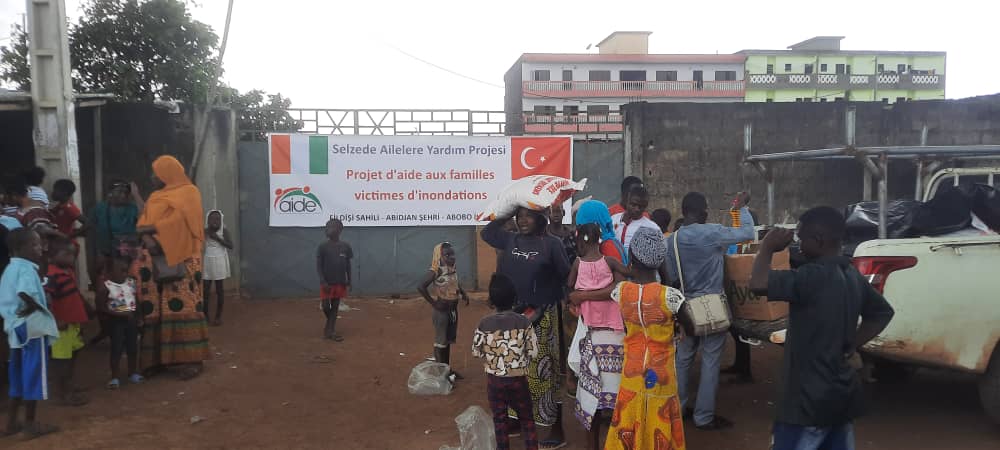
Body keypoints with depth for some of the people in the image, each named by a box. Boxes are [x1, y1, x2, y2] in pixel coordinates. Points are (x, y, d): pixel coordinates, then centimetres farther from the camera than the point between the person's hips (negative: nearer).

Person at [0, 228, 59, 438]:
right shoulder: (27, 269, -15)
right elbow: (24, 293, -32)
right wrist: (34, 306, -16)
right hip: (33, 326, -9)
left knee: (19, 373, 16)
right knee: (33, 372, -1)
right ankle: (31, 423, 6)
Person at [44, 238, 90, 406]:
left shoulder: (69, 271, 10)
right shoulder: (52, 276, -20)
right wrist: (55, 321, -25)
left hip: (73, 323, 10)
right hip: (62, 326, -10)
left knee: (72, 357, 19)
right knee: (61, 360, 1)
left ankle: (69, 389, 32)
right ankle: (64, 394, 10)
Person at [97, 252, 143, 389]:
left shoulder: (131, 282, 3)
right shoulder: (105, 286, -12)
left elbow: (137, 301, 11)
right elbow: (101, 307, -14)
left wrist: (139, 317, 4)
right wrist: (120, 314, -19)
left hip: (131, 319, 5)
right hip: (116, 320, -4)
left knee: (133, 348, 11)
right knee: (117, 349, -2)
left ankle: (133, 374, 25)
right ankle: (115, 377, 9)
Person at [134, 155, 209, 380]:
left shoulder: (188, 194, -1)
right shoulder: (156, 198, 21)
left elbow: (176, 223, -14)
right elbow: (145, 224, 11)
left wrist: (150, 230, -12)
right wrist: (147, 237, -8)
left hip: (180, 262, -7)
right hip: (156, 262, 7)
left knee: (183, 307, -10)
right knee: (155, 310, 3)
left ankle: (192, 359, -9)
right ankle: (161, 357, 8)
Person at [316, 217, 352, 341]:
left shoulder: (345, 246, 0)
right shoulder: (323, 247, -6)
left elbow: (348, 265, 6)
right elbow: (319, 266, -6)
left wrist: (348, 282, 5)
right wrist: (323, 281, -15)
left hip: (340, 282, 2)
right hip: (327, 282, -2)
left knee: (335, 306, 7)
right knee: (325, 306, -2)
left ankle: (330, 330, 15)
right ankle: (330, 329, 26)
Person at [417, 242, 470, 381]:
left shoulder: (453, 268, 3)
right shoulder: (435, 271, -20)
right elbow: (421, 287, -26)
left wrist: (463, 293, 4)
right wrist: (433, 303, -22)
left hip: (453, 309, 8)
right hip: (442, 310, -7)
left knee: (449, 340, 16)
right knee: (441, 341, 2)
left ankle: (447, 369, 28)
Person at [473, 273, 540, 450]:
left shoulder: (484, 324, -12)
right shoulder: (524, 322, -12)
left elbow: (476, 352, -4)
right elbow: (533, 352, -7)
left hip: (495, 379, 0)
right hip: (519, 378, 0)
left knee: (500, 418, 15)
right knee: (526, 418, 15)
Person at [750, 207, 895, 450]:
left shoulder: (814, 276, -22)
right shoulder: (853, 276, 8)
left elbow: (758, 283, -31)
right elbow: (883, 312, 23)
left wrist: (767, 247, -14)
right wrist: (851, 345, 15)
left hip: (810, 400, -9)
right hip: (843, 395, 9)